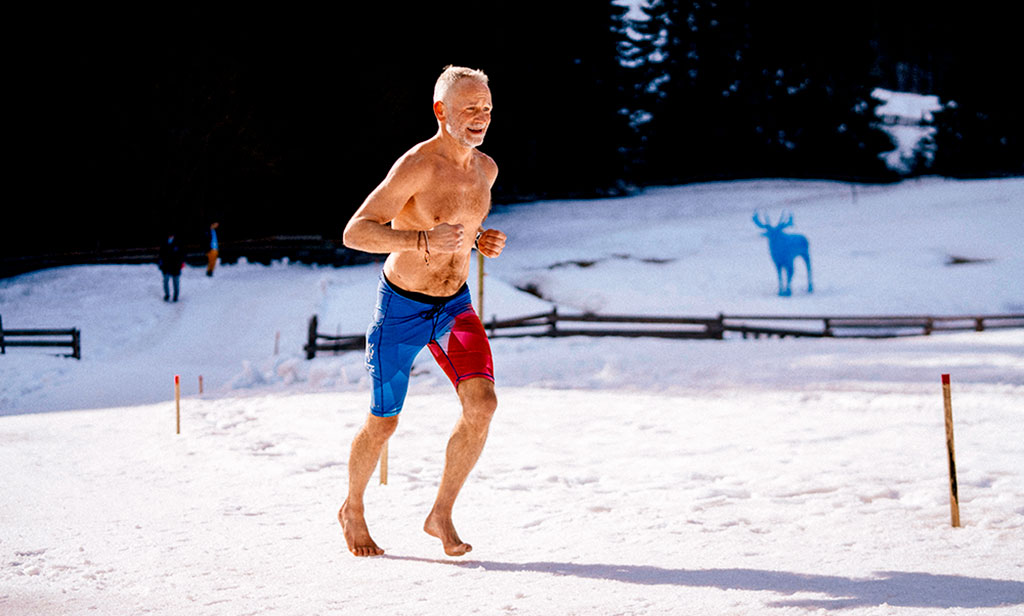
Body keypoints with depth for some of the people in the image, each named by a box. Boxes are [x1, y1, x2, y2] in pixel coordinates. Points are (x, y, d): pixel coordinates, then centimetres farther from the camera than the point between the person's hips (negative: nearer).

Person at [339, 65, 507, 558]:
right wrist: (424, 241, -40)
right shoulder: (416, 166, -23)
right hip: (401, 308, -5)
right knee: (383, 423, 7)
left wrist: (481, 239, -1)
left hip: (455, 305, 5)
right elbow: (355, 233, -27)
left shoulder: (485, 169, -1)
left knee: (482, 404, -16)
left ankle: (441, 515, -1)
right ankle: (352, 511, 35)